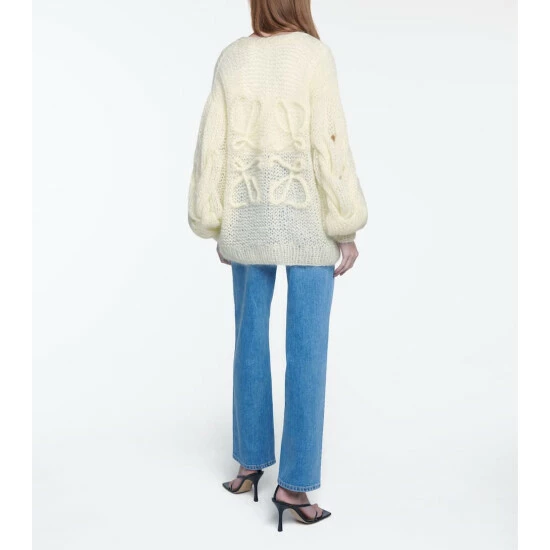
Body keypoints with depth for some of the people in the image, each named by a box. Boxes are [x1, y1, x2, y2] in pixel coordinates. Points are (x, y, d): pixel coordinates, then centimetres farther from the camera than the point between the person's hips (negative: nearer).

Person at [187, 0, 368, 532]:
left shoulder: (231, 58, 5)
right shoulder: (315, 55, -7)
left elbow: (213, 146, 2)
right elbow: (330, 146, -13)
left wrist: (217, 227, 10)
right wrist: (348, 229, -6)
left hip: (250, 217, 4)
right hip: (306, 219, -4)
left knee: (251, 340, 12)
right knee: (307, 349, 1)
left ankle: (251, 461, 22)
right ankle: (294, 483, 4)